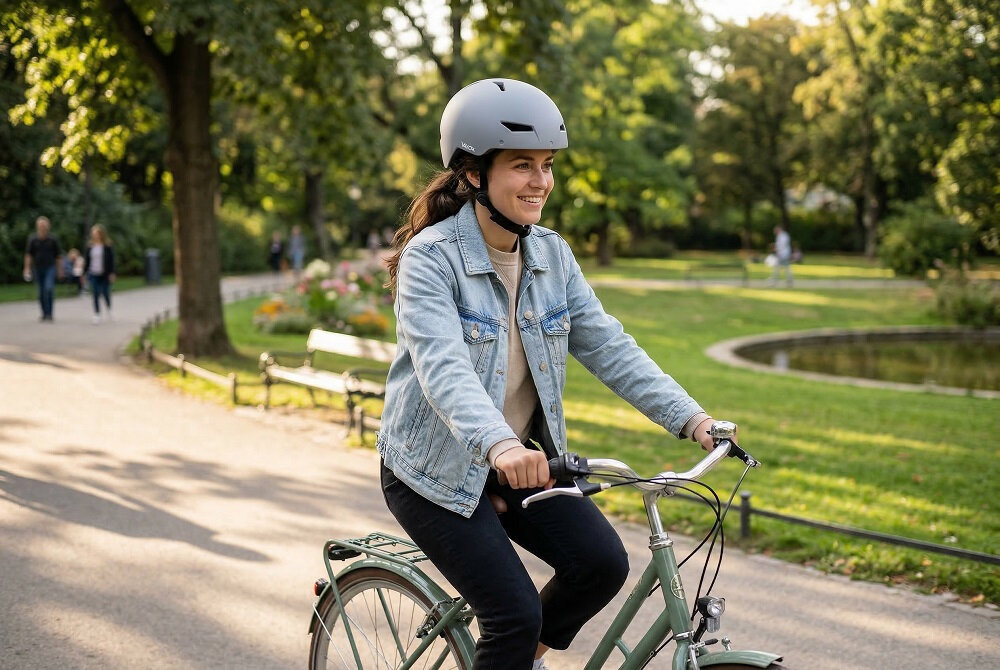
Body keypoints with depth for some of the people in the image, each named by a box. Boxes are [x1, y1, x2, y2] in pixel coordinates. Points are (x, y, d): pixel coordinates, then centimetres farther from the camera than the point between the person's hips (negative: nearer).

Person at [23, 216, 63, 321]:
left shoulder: (52, 240, -1)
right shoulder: (33, 240, 0)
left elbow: (58, 256, 6)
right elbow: (28, 255, 4)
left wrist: (60, 269, 7)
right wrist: (27, 269, -3)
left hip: (50, 268, -2)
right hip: (38, 268, 2)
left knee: (49, 288, -20)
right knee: (41, 292, 7)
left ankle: (49, 313, -16)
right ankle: (44, 314, 20)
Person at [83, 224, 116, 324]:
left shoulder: (108, 246, -5)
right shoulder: (90, 246, 4)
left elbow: (111, 260, -4)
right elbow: (86, 260, 9)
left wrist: (111, 273, -9)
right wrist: (84, 273, 6)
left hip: (104, 274, -2)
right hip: (93, 275, 2)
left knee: (106, 293, 5)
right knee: (95, 295, -2)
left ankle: (109, 310, 32)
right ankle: (97, 315, 1)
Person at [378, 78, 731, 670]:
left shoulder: (552, 254, 0)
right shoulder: (430, 256, -19)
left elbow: (607, 345, -4)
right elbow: (442, 364, -34)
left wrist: (690, 417, -15)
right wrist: (498, 444, -51)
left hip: (523, 463, 6)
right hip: (438, 471, -5)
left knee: (604, 564, -13)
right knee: (516, 613, -16)